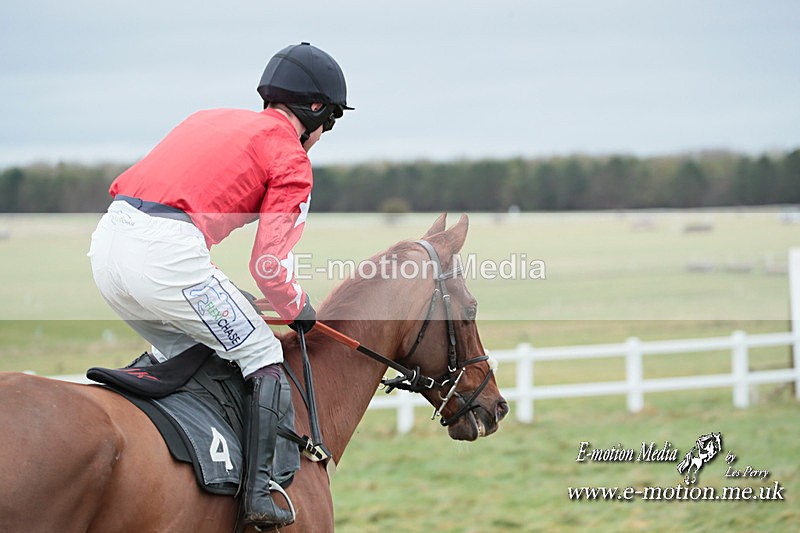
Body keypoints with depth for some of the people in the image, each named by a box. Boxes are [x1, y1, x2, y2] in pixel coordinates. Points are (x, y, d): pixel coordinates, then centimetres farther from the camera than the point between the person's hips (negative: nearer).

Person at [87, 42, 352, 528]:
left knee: (183, 350, 28)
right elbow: (271, 264, 1)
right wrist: (299, 311, 22)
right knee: (261, 353, 7)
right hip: (165, 254, -7)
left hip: (107, 240, 7)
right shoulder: (292, 159, 6)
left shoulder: (210, 119, 27)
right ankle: (259, 491, -2)